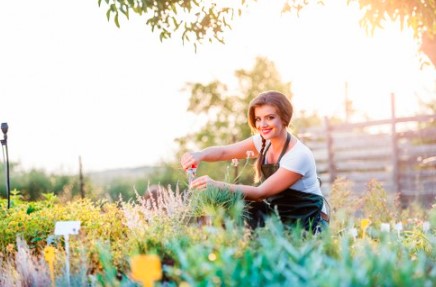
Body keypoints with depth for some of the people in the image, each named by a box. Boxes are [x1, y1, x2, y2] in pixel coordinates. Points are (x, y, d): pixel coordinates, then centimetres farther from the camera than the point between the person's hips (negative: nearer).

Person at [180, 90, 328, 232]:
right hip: (277, 213, 6)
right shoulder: (264, 141, -3)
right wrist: (200, 155, -33)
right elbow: (224, 151, -11)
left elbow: (261, 192, -27)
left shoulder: (299, 155, -24)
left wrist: (217, 185, -37)